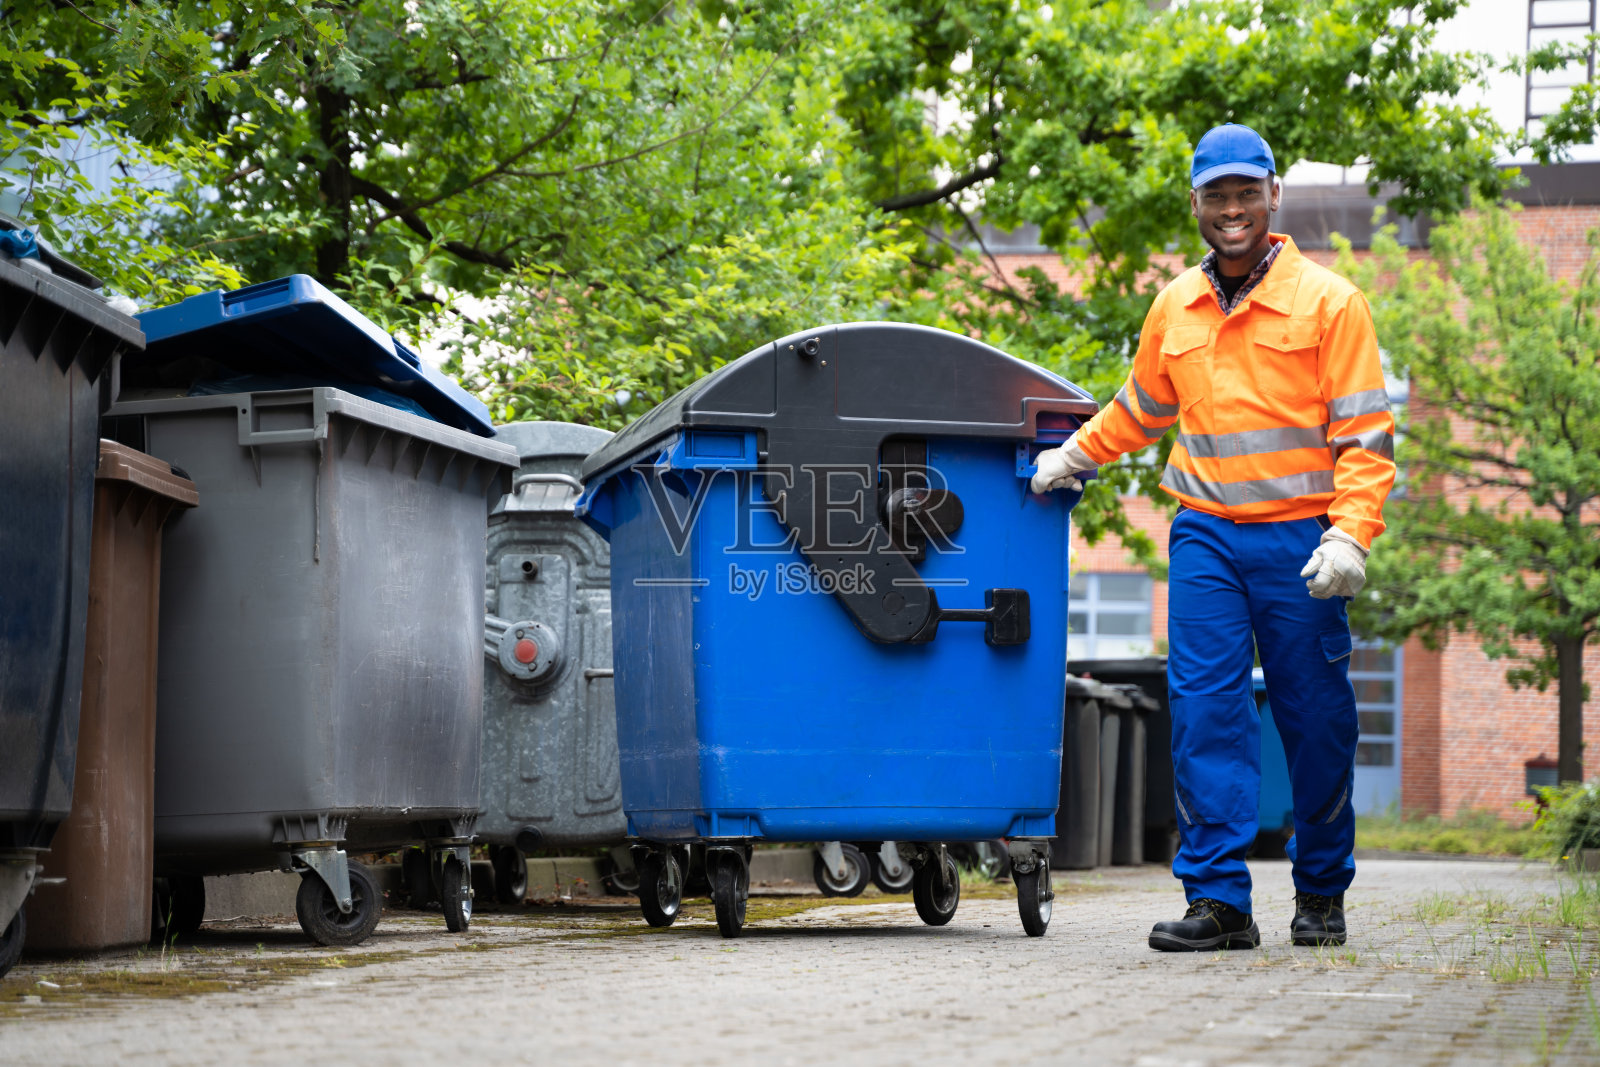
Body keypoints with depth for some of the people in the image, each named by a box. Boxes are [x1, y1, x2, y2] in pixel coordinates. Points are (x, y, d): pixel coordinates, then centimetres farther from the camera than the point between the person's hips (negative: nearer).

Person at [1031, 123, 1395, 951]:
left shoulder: (1327, 301, -1)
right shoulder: (1174, 307, 11)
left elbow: (1365, 434, -4)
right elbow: (1139, 411, 29)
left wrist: (1351, 535, -15)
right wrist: (1070, 457, 22)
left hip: (1298, 537, -3)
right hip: (1205, 534, 3)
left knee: (1315, 719, 5)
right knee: (1206, 709, -7)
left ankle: (1321, 893, 21)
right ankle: (1218, 898, -6)